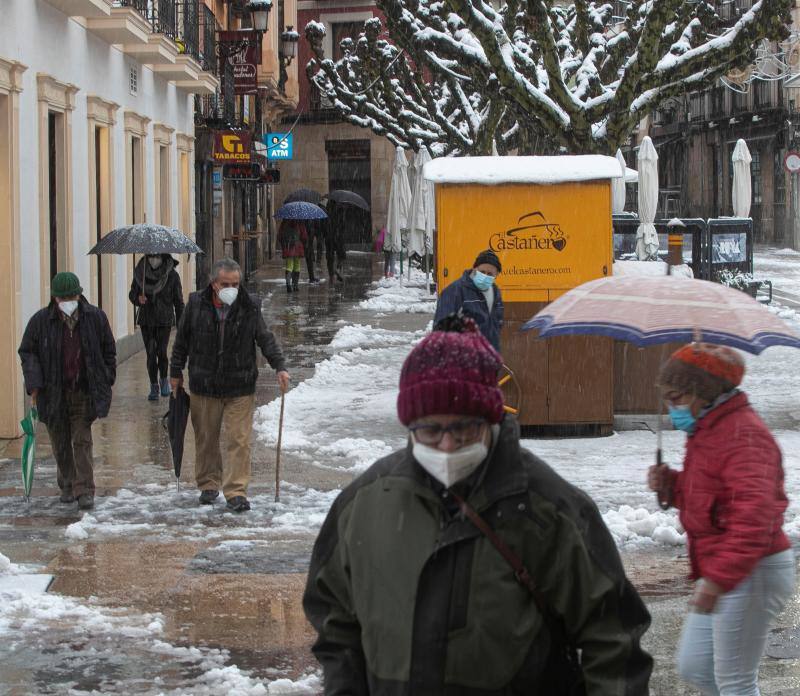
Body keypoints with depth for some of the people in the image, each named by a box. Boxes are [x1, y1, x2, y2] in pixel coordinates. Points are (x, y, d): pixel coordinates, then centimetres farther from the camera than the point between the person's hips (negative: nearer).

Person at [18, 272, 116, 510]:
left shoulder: (95, 317, -2)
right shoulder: (41, 321, -5)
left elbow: (108, 350, 9)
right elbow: (27, 352, 1)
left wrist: (106, 381, 6)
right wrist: (34, 384, -8)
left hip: (84, 392, -1)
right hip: (53, 394, 1)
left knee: (82, 441, -6)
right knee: (60, 443, 10)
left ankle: (84, 490, -4)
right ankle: (67, 485, 27)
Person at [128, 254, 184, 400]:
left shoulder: (172, 275, -4)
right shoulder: (140, 273, 0)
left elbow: (178, 301, 1)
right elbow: (132, 294, 11)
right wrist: (138, 299, -13)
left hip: (165, 319, -2)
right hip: (146, 319, 2)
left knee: (161, 351, -10)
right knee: (151, 354, 1)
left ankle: (164, 379, 16)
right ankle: (154, 386, 13)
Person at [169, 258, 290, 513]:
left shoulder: (249, 309, -4)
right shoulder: (196, 305, -3)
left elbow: (266, 340, 1)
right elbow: (181, 341, 8)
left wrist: (280, 367, -12)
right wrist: (176, 372, 12)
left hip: (240, 388, -1)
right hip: (204, 386, 1)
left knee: (239, 440, -6)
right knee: (206, 439, 12)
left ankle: (236, 491, -2)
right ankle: (208, 485, 28)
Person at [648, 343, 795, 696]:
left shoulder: (743, 435, -20)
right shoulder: (708, 431, 14)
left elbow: (755, 513, -31)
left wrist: (718, 578, -38)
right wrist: (671, 486, 2)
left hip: (750, 574, -11)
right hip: (722, 572, 11)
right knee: (693, 667, 15)